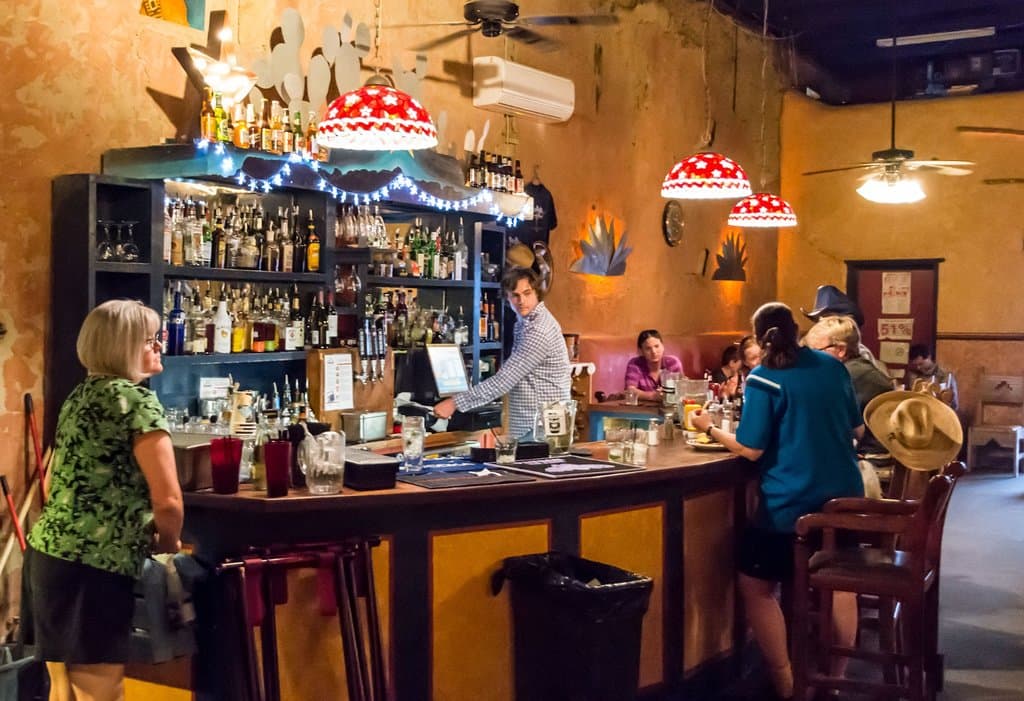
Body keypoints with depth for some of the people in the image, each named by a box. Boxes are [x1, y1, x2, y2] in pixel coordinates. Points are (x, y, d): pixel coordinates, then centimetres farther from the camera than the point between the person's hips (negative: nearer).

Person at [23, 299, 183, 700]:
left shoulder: (81, 395, 14)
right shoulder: (138, 400, -11)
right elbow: (168, 502, -18)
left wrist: (147, 534, 19)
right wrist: (168, 545, 2)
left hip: (47, 553, 9)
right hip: (92, 568, -9)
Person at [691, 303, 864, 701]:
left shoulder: (763, 379, -9)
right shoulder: (832, 366, 6)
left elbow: (750, 450, -12)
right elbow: (857, 431, 13)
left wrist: (710, 429, 3)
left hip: (791, 504, -6)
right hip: (844, 495, 6)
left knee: (755, 586, 8)